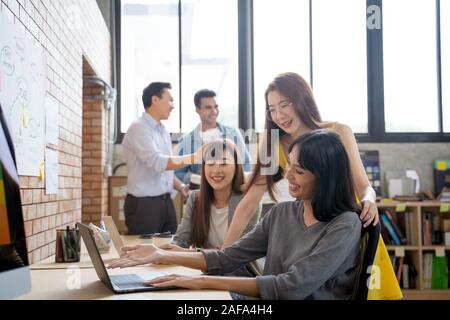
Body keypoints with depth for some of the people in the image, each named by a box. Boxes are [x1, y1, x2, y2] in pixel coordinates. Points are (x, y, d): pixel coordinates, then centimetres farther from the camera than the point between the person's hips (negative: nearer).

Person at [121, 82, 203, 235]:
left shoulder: (162, 130, 14)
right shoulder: (139, 128, -12)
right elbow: (157, 162, -23)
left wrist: (180, 186, 5)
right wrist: (194, 158, -25)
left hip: (166, 202, 8)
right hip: (144, 204, -8)